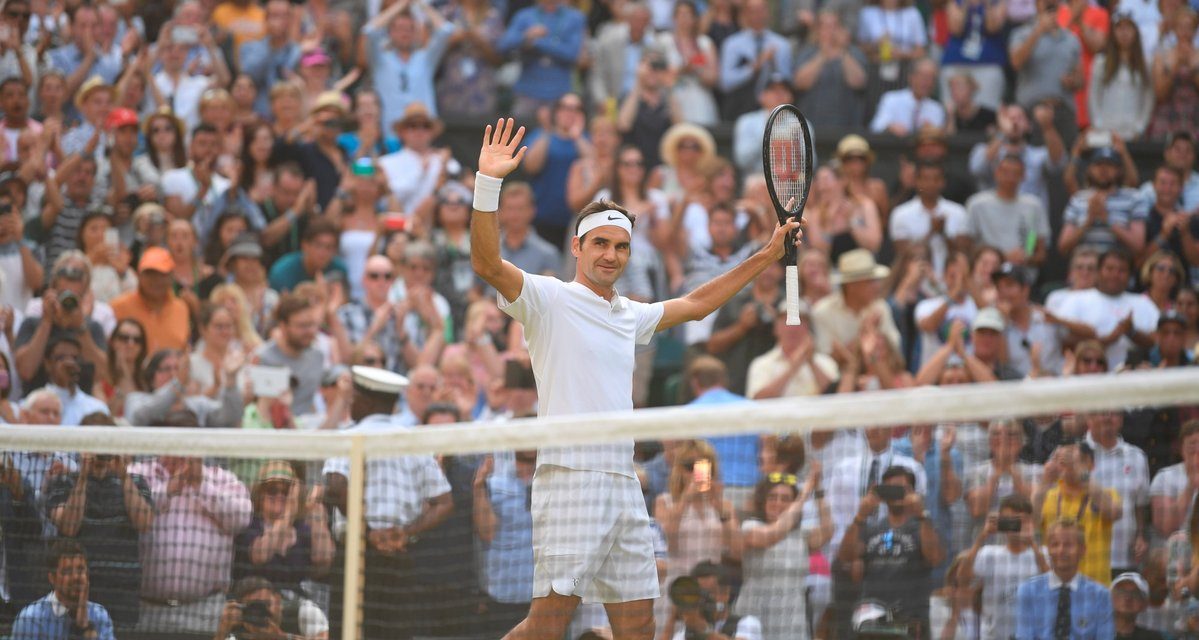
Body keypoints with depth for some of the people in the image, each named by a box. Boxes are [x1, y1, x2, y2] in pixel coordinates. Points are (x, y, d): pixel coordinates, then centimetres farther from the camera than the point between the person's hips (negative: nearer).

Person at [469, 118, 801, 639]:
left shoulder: (630, 316, 20)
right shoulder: (549, 299, 0)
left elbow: (695, 304, 35)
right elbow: (488, 264, -16)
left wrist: (766, 256, 35)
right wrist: (488, 184, -27)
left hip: (624, 483, 7)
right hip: (571, 475, -7)